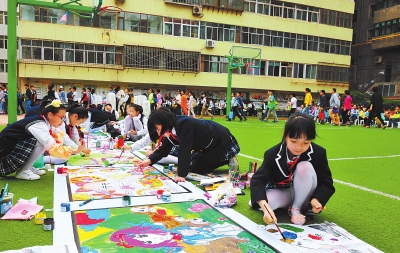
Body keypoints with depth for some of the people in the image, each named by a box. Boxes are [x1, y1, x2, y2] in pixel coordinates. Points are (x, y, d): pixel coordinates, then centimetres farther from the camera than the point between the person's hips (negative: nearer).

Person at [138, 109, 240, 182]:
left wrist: (181, 174, -39)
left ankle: (229, 159, 6)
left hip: (221, 140, -9)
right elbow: (163, 150, -2)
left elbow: (185, 150, -39)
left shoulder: (184, 124, -36)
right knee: (195, 168, 13)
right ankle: (227, 160, 21)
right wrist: (149, 160, -18)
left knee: (197, 169, -2)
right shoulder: (170, 131, -7)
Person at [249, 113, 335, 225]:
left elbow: (326, 182, -12)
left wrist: (316, 199, -34)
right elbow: (257, 180, -29)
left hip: (302, 194, 2)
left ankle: (296, 208, -11)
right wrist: (265, 207, -47)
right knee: (266, 201, -35)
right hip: (281, 192, -1)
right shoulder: (273, 154, -23)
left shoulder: (318, 153, -21)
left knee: (305, 167, -30)